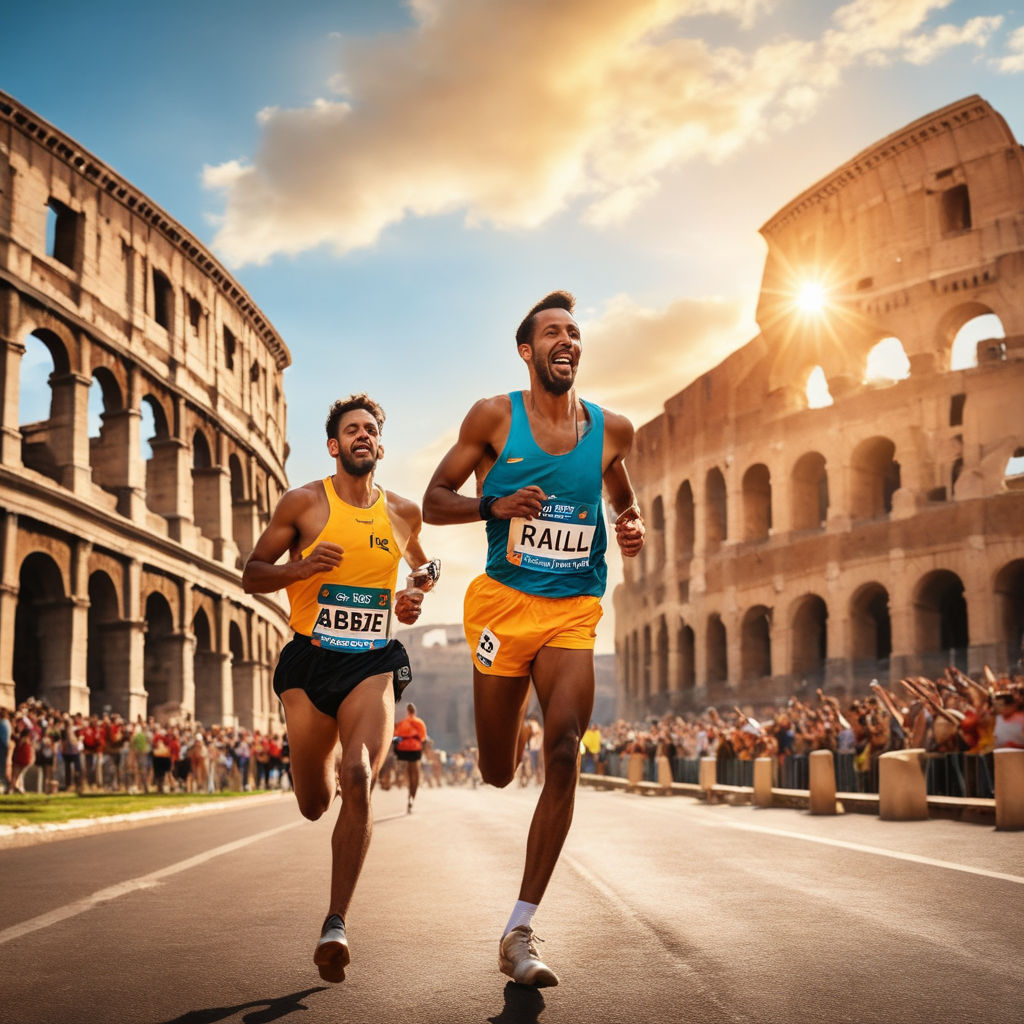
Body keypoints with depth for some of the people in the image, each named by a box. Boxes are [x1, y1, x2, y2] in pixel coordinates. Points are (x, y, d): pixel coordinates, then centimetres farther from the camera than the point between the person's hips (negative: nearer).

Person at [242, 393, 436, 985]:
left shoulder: (403, 513, 8)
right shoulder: (305, 503, 0)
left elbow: (421, 566, 28)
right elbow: (252, 575, 4)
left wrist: (415, 598, 6)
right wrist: (301, 566, -16)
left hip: (373, 664, 0)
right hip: (310, 660, 0)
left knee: (359, 779, -23)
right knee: (314, 805, 9)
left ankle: (336, 924, -18)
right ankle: (328, 773, 49)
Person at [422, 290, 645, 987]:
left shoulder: (612, 430, 7)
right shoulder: (494, 417, -1)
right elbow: (435, 500, 2)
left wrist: (633, 527, 2)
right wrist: (496, 505, -16)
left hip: (573, 613, 1)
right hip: (504, 602, -1)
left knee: (563, 759, -17)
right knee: (499, 773, 7)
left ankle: (519, 935, -10)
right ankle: (514, 726, 48)